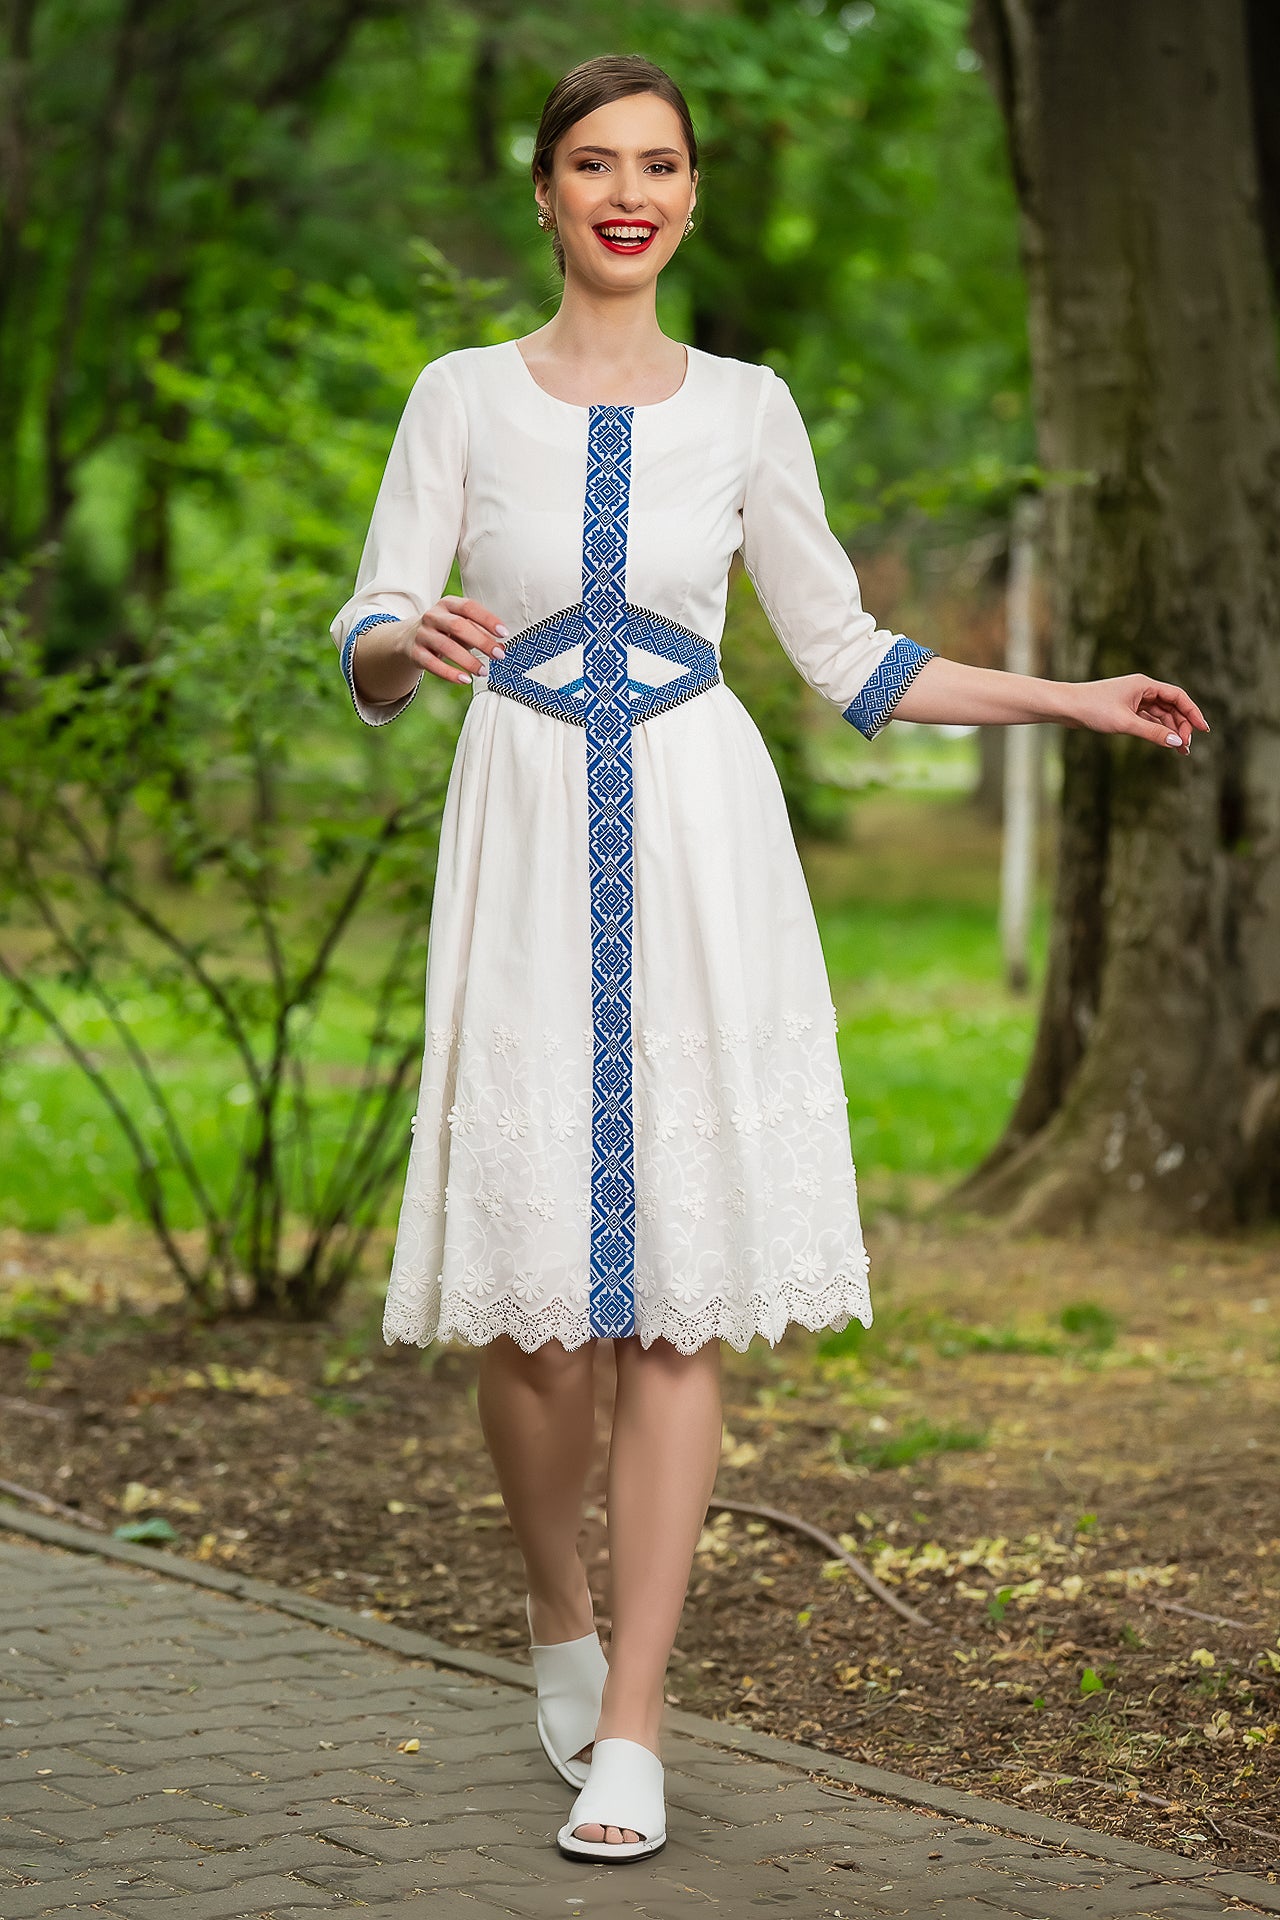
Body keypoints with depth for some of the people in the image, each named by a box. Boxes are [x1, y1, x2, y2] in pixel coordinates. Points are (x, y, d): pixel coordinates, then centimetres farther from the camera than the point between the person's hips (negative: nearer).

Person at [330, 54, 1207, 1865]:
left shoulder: (746, 408, 8)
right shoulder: (464, 397, 4)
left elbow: (842, 652, 16)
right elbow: (369, 643, 1)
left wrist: (1067, 697, 13)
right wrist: (417, 641, -23)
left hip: (701, 848, 1)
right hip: (529, 847, -1)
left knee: (680, 1296, -4)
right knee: (539, 1302, -3)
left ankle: (629, 1732, 2)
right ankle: (561, 1617, 26)